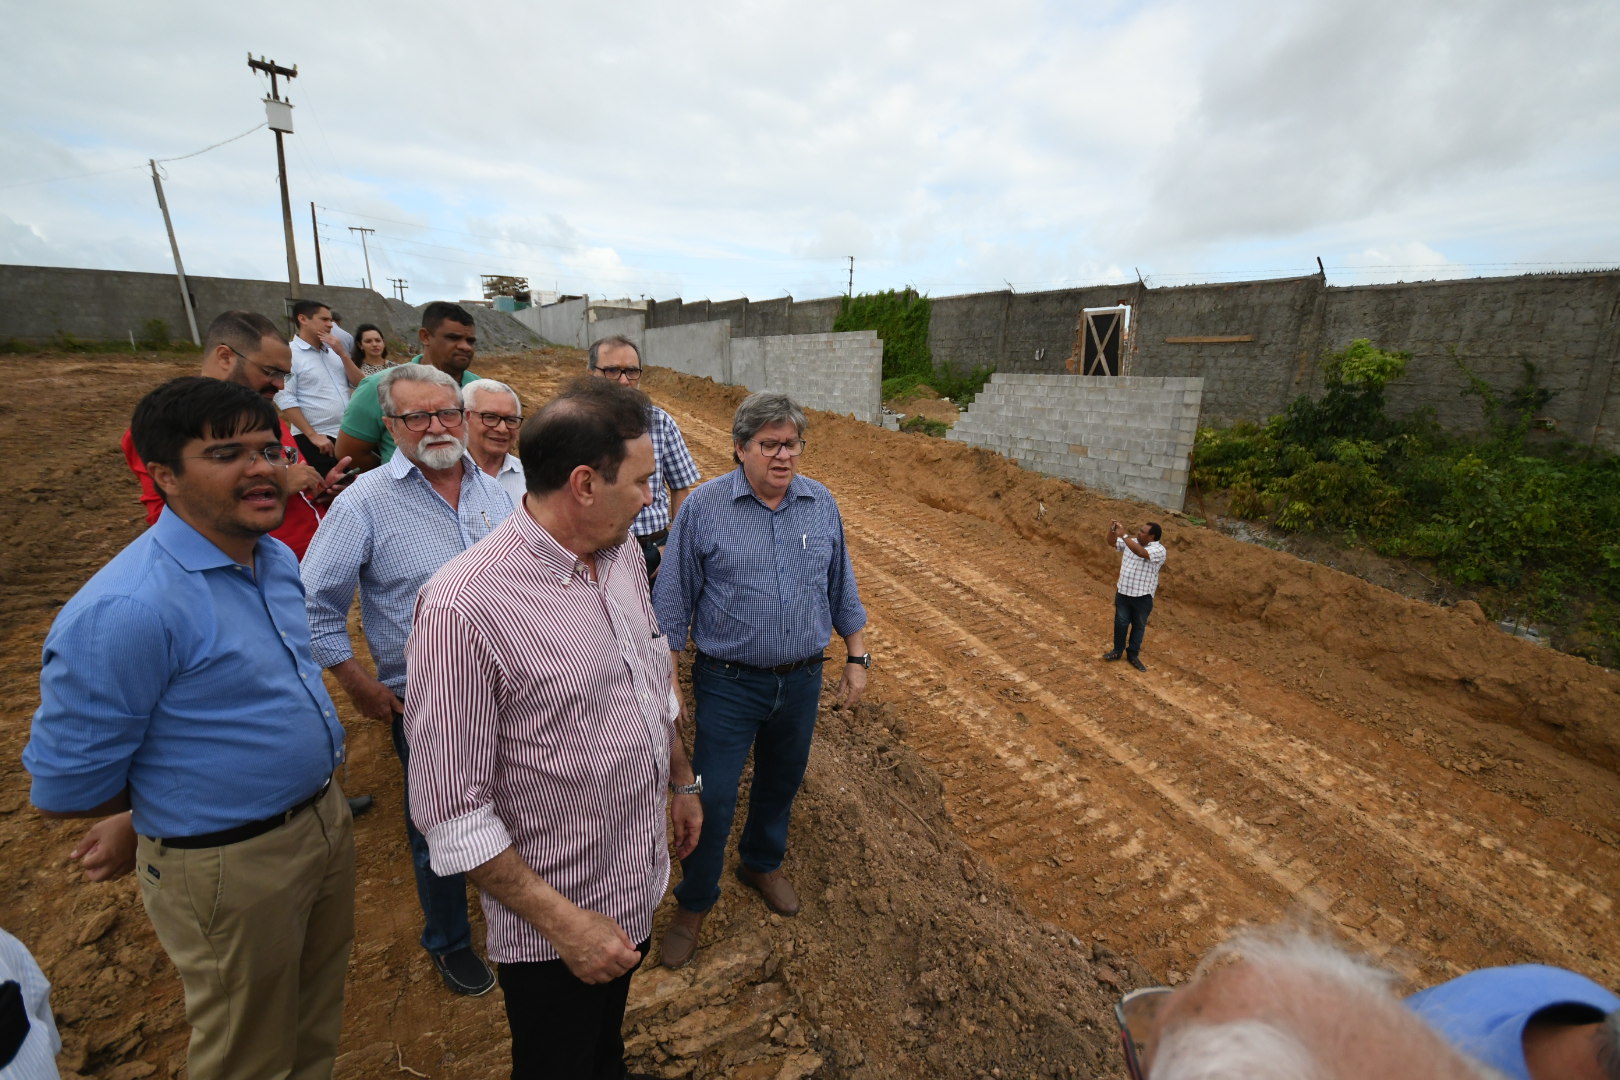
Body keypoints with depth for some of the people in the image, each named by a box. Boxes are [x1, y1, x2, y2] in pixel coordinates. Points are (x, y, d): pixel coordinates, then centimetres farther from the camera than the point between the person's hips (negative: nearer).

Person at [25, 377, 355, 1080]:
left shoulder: (277, 558, -2)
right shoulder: (122, 612, -28)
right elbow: (64, 794, -18)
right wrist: (187, 802, -1)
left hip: (327, 819, 7)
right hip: (232, 867, -6)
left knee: (317, 1019, 29)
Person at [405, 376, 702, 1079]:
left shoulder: (623, 554, -6)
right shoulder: (463, 607, -29)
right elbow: (452, 811, -24)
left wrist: (682, 782, 15)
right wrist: (563, 921, -19)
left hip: (640, 882, 6)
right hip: (553, 921, -6)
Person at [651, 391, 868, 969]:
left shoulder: (822, 504, -1)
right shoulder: (703, 507, -12)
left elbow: (842, 590, 8)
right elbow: (672, 602, -6)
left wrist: (857, 658, 8)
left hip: (802, 681, 4)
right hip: (729, 684, -3)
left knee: (781, 783, 22)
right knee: (713, 799, 6)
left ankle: (763, 863, 51)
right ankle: (693, 902, 35)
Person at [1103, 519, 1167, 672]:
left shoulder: (1159, 550, -19)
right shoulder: (1132, 542, 1)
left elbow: (1141, 552, -37)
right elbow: (1112, 542, 10)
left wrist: (1123, 535, -35)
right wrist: (1111, 530, -11)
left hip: (1143, 596, -5)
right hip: (1123, 592, 5)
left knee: (1139, 626, 12)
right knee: (1120, 623, 14)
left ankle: (1133, 655, 27)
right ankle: (1117, 651, 29)